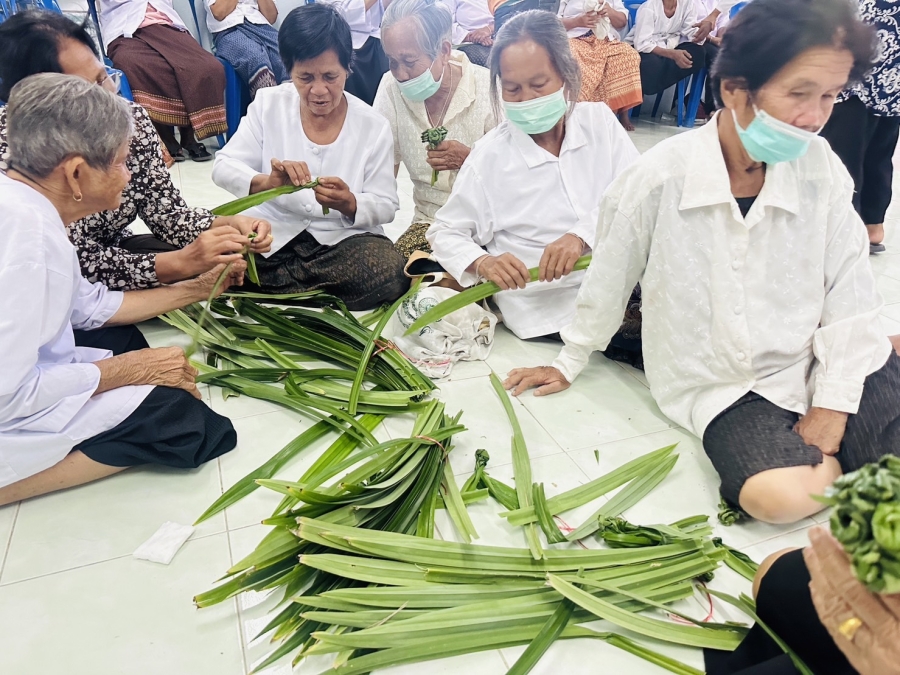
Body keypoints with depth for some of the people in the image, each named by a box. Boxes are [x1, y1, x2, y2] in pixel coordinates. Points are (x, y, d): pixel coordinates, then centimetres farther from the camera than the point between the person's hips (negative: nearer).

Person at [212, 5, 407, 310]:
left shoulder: (373, 127, -2)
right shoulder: (268, 103, 1)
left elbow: (386, 206, -2)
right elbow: (223, 167, -4)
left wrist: (350, 205, -26)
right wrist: (267, 181, -27)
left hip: (342, 238, 1)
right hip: (272, 232, 0)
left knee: (389, 274, -31)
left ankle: (273, 289, -8)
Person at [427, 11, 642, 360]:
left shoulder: (600, 121, 4)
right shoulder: (490, 155, -2)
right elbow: (446, 232, 4)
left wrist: (583, 235, -23)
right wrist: (483, 263, -18)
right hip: (546, 318, -3)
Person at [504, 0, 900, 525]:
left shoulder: (821, 169, -8)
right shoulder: (659, 180, -17)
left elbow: (850, 300, -1)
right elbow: (607, 286, -3)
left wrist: (835, 404, -6)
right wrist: (569, 365, 8)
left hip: (817, 361, 3)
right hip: (726, 388, -3)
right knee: (777, 494, -26)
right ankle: (847, 449, 6)